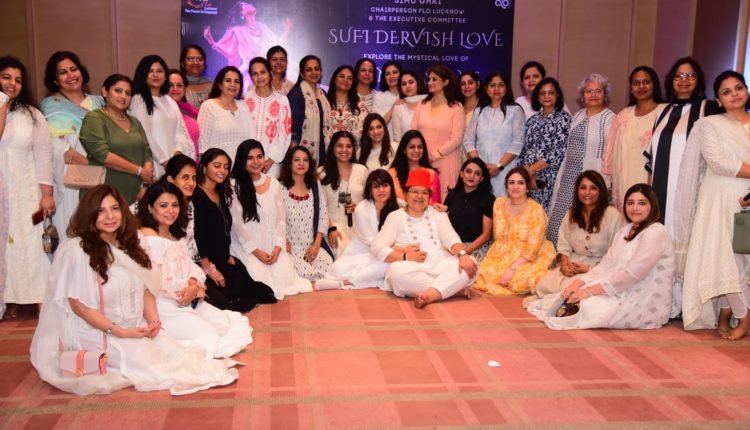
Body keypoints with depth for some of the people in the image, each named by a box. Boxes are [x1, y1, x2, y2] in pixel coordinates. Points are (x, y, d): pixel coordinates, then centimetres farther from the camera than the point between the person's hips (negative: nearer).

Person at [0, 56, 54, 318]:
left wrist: (47, 194, -4)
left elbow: (42, 155, 2)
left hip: (25, 194, 1)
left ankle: (32, 299, 9)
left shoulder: (32, 115, 7)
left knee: (27, 245, 2)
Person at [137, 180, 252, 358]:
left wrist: (195, 283, -9)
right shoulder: (146, 237, -14)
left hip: (189, 302, 9)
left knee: (235, 325, -1)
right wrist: (188, 290, -10)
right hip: (165, 306, -9)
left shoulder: (177, 235, 16)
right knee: (209, 337, -18)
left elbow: (191, 266, 13)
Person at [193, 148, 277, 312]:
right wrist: (209, 269, -18)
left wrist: (227, 256, 7)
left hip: (223, 261, 8)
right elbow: (197, 235, -18)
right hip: (205, 263, -8)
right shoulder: (196, 196, -13)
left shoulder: (221, 194, 14)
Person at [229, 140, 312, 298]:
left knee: (284, 277, -16)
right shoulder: (234, 186, -8)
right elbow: (237, 223, -11)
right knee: (260, 282, -24)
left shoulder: (273, 183, 8)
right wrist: (256, 251, -13)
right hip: (246, 247, -4)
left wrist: (278, 247, -8)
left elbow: (281, 218, 6)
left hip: (272, 246, 4)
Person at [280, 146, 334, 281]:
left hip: (313, 246, 4)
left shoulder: (315, 186, 11)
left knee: (329, 270, -21)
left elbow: (323, 215, 6)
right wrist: (286, 246, -11)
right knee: (306, 274, -27)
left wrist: (316, 245, -5)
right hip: (291, 248, -4)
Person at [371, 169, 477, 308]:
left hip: (441, 265, 3)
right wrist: (405, 256, -14)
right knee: (397, 270, -36)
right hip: (413, 269, -2)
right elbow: (376, 247, 0)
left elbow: (451, 238, 3)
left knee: (470, 262, -25)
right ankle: (455, 287, -28)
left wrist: (463, 254, -19)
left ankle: (429, 295, -41)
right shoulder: (395, 217, 12)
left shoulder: (438, 213, 20)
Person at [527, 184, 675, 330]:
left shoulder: (656, 232, -16)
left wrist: (591, 291, -24)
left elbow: (633, 273, -24)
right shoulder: (625, 231, 13)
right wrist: (579, 282, -11)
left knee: (589, 306, -25)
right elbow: (606, 265, 7)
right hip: (625, 293, 8)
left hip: (647, 303, -8)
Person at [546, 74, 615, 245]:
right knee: (560, 219, 6)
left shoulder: (609, 119, -6)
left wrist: (603, 185, -15)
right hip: (569, 175, 6)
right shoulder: (577, 116, 14)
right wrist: (562, 174, 15)